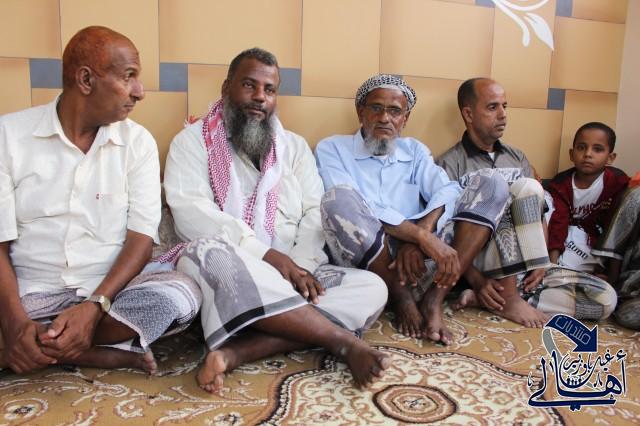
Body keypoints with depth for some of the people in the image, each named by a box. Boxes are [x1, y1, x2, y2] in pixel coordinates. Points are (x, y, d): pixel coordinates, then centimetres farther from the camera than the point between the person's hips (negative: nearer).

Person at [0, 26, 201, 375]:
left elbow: (142, 235, -7)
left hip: (110, 290, 1)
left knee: (180, 295, -29)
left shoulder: (138, 142, 1)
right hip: (29, 293, 0)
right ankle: (117, 352, -16)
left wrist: (95, 306, -23)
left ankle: (41, 347, -15)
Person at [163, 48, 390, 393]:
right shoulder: (193, 140, 6)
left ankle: (236, 352, -32)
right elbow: (190, 214, -11)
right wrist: (271, 257, -19)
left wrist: (301, 266, -15)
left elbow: (315, 214, 7)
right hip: (223, 273, -3)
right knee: (208, 253, -38)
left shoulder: (295, 146, 18)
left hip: (291, 275, 4)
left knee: (371, 289, -18)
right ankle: (344, 342, -27)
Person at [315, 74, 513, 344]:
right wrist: (421, 235, -24)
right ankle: (402, 299, -13)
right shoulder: (332, 148, 5)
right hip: (366, 263, -3)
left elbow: (447, 192, -1)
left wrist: (417, 241, -21)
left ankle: (433, 300, -19)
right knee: (338, 197, -32)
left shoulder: (415, 150, 18)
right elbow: (349, 206, -14)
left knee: (491, 185, -6)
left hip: (420, 258, 4)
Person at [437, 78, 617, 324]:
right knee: (526, 187, -24)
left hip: (523, 269, 6)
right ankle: (509, 299, -24)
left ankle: (486, 299, -18)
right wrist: (477, 280, -22)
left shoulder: (517, 158, 16)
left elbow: (539, 216, 12)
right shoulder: (449, 164, -3)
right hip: (480, 265, -6)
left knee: (605, 298, -14)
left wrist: (540, 263, -5)